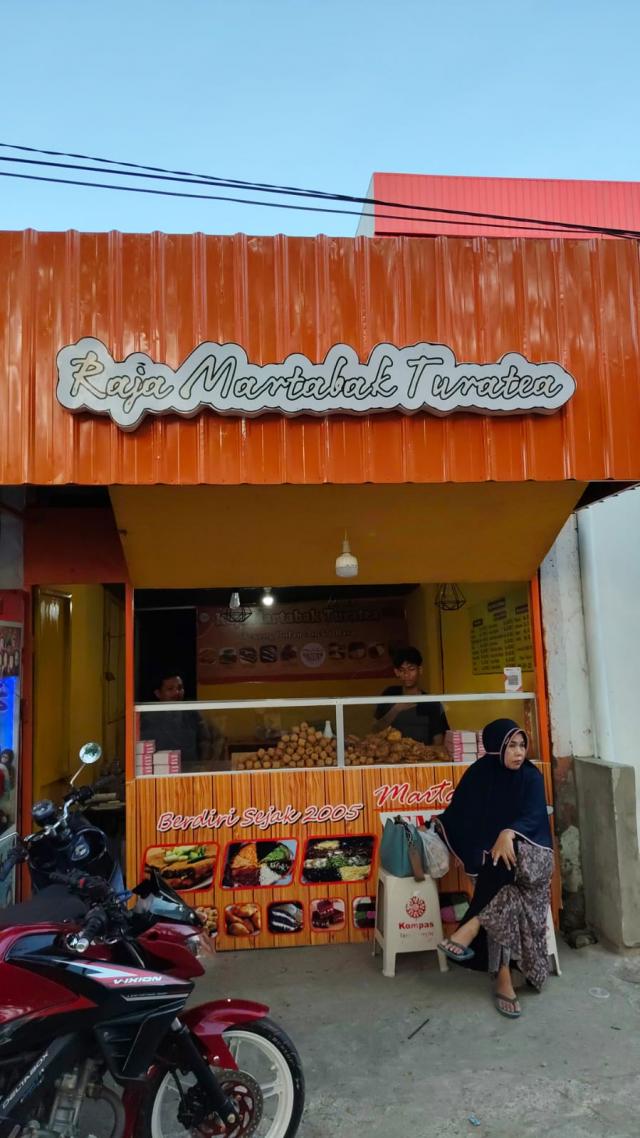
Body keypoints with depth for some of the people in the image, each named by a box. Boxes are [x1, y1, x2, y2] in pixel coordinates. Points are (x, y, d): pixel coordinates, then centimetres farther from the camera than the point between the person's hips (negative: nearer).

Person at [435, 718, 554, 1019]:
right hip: (489, 853, 0)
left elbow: (534, 814, -16)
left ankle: (471, 927, -35)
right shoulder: (479, 774, 0)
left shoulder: (531, 777, 1)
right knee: (505, 895, -34)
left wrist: (509, 833, -36)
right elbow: (459, 816, 5)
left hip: (528, 851, 1)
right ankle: (504, 978, -32)